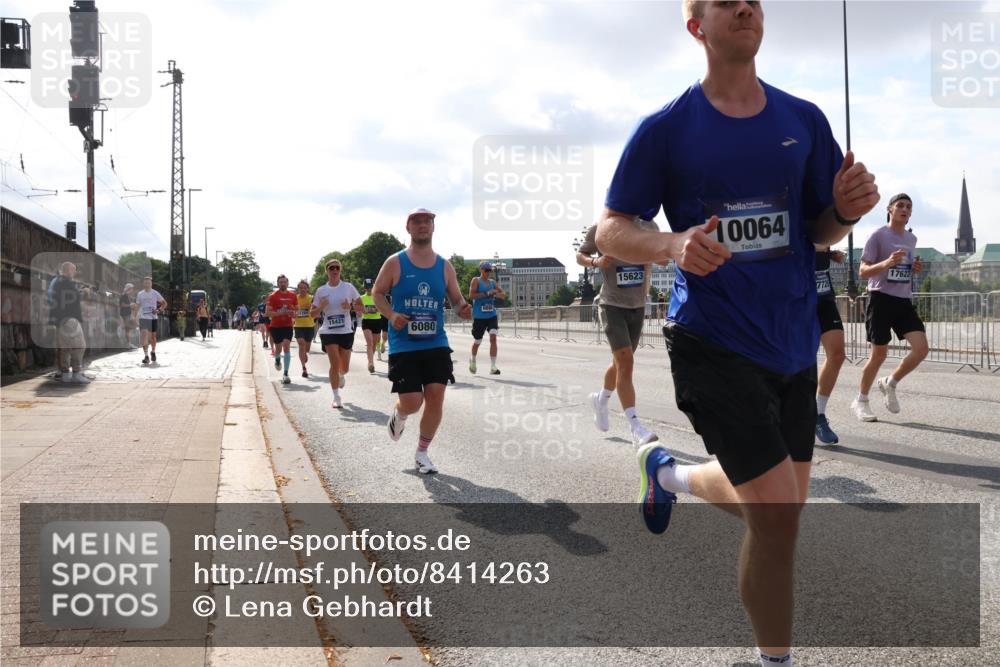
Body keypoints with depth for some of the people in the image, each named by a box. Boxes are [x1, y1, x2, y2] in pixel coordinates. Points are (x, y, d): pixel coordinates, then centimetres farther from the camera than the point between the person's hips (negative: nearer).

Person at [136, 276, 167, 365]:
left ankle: (153, 352, 32)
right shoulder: (140, 294, 6)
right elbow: (137, 306, 12)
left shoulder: (155, 293, 1)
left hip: (153, 318, 0)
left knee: (153, 336, 8)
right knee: (144, 337, -11)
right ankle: (146, 356, -12)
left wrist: (159, 310, -9)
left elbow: (164, 303, 7)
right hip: (143, 318, 0)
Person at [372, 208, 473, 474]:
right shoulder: (395, 262, -2)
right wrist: (391, 315, -14)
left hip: (436, 344, 3)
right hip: (403, 345, -3)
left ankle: (422, 453, 16)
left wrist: (463, 309, -13)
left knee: (436, 398, -3)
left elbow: (457, 298, 12)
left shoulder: (444, 266, 5)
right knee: (411, 403, -9)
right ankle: (398, 415, 31)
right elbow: (377, 293, 5)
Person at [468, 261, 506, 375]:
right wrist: (487, 293, -21)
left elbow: (503, 295, 9)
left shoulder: (492, 282, 11)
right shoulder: (476, 281, -3)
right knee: (477, 341, 9)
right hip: (479, 316, -3)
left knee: (493, 338, -13)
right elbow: (471, 295, -16)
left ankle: (493, 367, -12)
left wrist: (497, 293, -14)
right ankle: (472, 360, 39)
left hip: (492, 315, 3)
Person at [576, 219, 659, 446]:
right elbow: (580, 255, 5)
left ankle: (601, 400, 46)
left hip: (638, 306, 5)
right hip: (612, 305, -5)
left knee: (621, 362, 18)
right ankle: (636, 428, -18)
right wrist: (595, 262, -17)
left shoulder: (649, 227, 0)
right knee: (626, 362, -17)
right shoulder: (600, 229, -9)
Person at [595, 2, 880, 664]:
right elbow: (610, 230, -3)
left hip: (793, 339, 5)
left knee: (774, 502, 16)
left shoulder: (803, 119, 6)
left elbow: (820, 231, 12)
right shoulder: (665, 129, -5)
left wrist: (846, 209, -12)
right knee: (779, 515, -9)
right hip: (715, 342, -5)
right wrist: (673, 245, -24)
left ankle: (668, 471, 46)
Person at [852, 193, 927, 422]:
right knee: (879, 354, -2)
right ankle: (860, 401, 16)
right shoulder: (878, 236, -7)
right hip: (881, 299, -6)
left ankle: (889, 384, 16)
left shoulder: (911, 239, 14)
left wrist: (916, 269, 4)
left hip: (904, 300, 6)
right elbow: (863, 272, -10)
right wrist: (886, 263, -28)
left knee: (921, 348, -8)